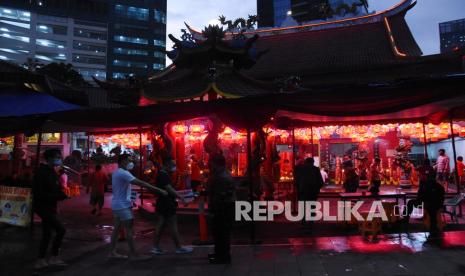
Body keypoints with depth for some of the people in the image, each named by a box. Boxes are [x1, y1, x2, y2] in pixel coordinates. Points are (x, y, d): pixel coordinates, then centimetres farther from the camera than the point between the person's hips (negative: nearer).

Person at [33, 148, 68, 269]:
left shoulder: (52, 172, 11)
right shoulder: (41, 172, -18)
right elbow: (38, 193, -23)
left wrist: (62, 194, -4)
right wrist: (57, 196, -24)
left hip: (49, 207, 10)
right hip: (43, 207, -10)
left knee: (47, 233, 14)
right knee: (61, 229, -10)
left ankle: (41, 260, 24)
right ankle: (54, 257, 4)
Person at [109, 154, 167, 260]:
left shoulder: (116, 173, 14)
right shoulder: (123, 173, -20)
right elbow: (141, 183, -27)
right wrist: (159, 190, -28)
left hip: (117, 205, 10)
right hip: (123, 205, -10)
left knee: (116, 228, 14)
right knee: (130, 229, -6)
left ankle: (112, 252, 20)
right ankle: (134, 254, -2)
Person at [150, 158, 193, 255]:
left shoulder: (161, 174, 14)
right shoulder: (164, 175, -17)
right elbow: (169, 189, -25)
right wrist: (181, 198, -24)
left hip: (162, 204, 10)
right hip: (167, 205, -10)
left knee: (160, 226, 11)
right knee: (173, 226, -1)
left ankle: (155, 247, 15)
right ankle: (179, 248, 8)